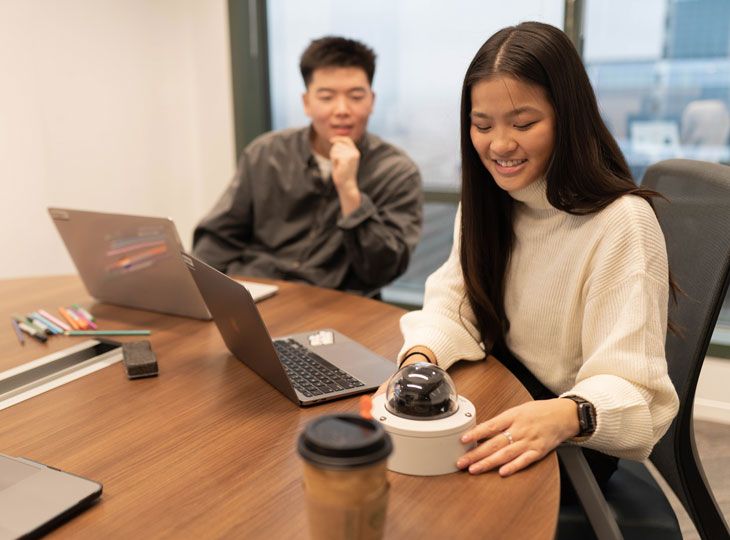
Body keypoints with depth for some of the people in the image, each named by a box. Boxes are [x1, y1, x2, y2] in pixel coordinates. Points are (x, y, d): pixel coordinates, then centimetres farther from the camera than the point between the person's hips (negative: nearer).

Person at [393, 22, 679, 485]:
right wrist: (420, 358, -25)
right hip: (498, 419, 5)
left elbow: (631, 386, -25)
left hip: (572, 447, -5)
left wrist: (567, 415, -47)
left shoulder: (623, 224, -21)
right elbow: (453, 306, -4)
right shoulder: (487, 201, 1)